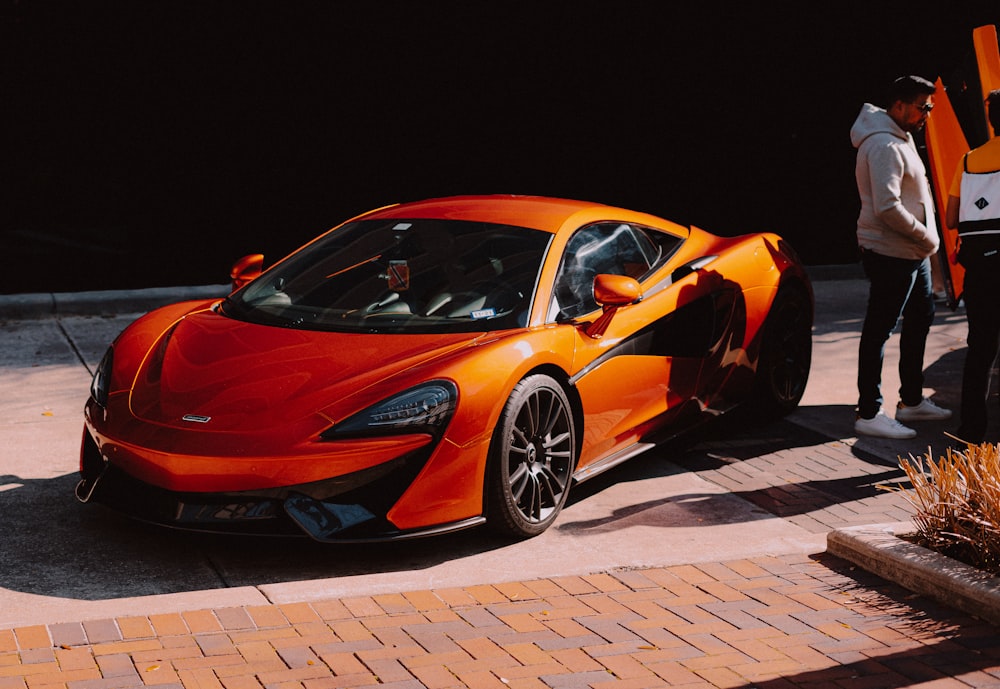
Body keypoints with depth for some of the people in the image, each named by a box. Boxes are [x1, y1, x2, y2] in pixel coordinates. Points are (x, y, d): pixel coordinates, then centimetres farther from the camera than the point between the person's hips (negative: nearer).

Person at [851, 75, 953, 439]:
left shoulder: (901, 138, 15)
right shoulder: (885, 146, -19)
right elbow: (887, 207, -26)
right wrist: (927, 237, -16)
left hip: (913, 252, 11)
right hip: (891, 254, -11)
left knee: (920, 319, 19)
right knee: (878, 331, -5)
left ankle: (912, 402, 30)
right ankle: (869, 414, 0)